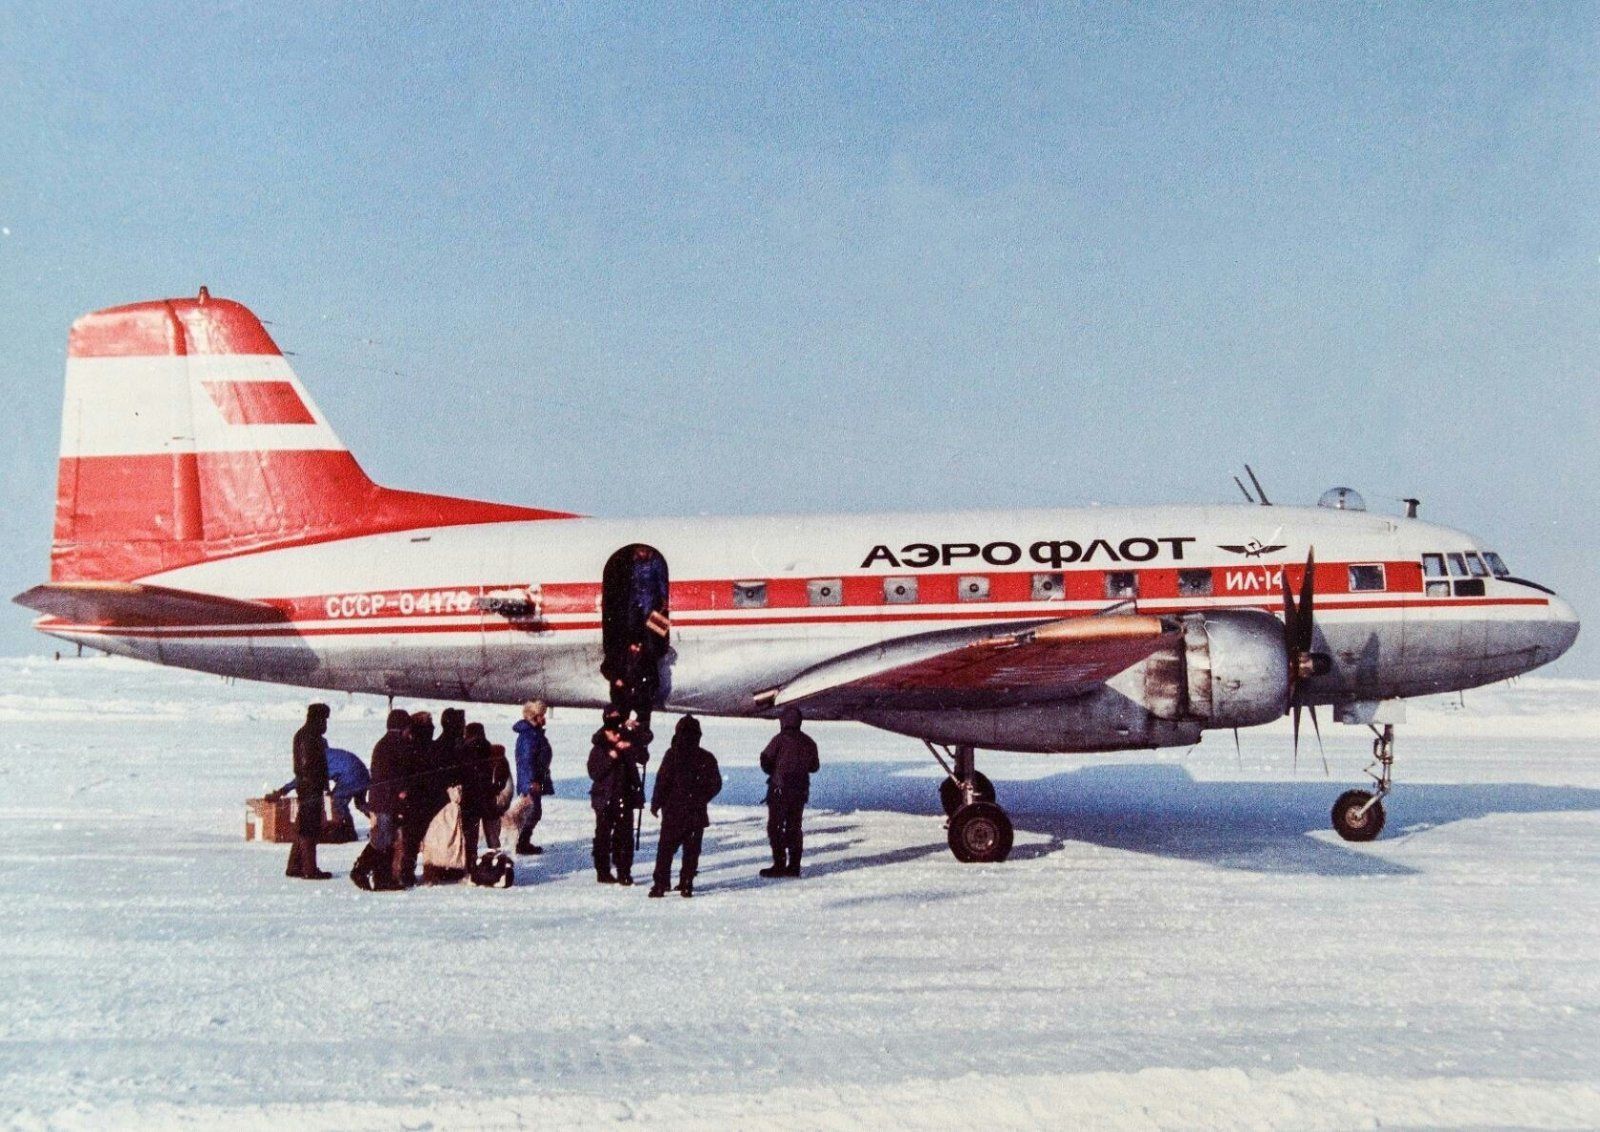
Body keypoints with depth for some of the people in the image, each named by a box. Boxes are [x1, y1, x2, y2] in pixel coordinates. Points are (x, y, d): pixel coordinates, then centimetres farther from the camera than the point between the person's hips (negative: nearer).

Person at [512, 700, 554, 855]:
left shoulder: (534, 732, 14)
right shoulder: (530, 735, -18)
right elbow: (528, 759, -23)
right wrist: (532, 781, -25)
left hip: (532, 780, 11)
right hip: (532, 780, -11)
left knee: (527, 811, 16)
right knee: (533, 810, -7)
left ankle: (523, 842, 24)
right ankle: (522, 843, -4)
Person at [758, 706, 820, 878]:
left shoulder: (780, 739, -12)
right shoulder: (808, 742, 4)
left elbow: (765, 761, -6)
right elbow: (815, 767, 13)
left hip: (779, 790, -5)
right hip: (800, 791, 5)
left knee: (775, 827, 1)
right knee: (794, 827, 12)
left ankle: (779, 864, -4)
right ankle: (794, 866, 10)